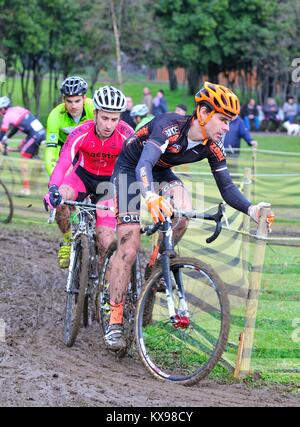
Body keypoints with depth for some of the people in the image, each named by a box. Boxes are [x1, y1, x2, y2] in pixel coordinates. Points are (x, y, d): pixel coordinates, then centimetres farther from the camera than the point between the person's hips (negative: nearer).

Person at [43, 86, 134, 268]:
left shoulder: (126, 135, -28)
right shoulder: (81, 133, -29)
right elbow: (62, 164, -37)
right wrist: (53, 190, -55)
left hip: (110, 181, 0)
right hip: (83, 176, 0)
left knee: (105, 239, -12)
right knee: (58, 199, -33)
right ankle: (68, 240, -5)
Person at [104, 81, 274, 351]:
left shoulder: (212, 148, -15)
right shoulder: (170, 126, -34)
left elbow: (227, 188, -12)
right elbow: (144, 165, -46)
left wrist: (251, 209, -32)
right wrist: (151, 197, -66)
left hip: (160, 172, 5)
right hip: (129, 168, -5)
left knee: (184, 212, -27)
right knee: (129, 245, -14)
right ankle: (115, 321, -9)